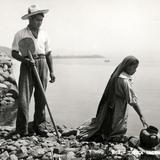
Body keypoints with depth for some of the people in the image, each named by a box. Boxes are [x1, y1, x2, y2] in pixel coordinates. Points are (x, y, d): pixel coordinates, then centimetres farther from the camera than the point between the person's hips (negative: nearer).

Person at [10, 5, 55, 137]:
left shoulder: (44, 34, 14)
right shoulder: (20, 34, 3)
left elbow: (48, 54, 15)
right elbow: (14, 53, 0)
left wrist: (51, 71, 9)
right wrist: (25, 60, -18)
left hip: (42, 65, 3)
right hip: (27, 65, -3)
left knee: (41, 98, 4)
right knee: (24, 98, -8)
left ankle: (40, 127, 14)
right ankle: (22, 130, 0)